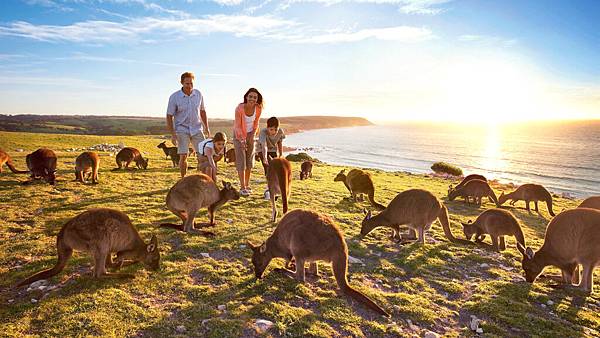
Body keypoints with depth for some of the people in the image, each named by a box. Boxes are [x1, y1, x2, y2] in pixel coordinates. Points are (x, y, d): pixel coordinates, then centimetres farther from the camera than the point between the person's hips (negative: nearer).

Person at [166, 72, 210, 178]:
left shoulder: (198, 94, 1)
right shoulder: (174, 97, -9)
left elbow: (202, 111, 13)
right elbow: (169, 116, -6)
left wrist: (207, 127, 11)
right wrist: (172, 134, -12)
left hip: (197, 129, 3)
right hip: (182, 130, -3)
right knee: (183, 156, -6)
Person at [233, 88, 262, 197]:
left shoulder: (258, 109, -15)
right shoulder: (240, 108, -26)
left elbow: (256, 123, 1)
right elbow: (237, 126, -19)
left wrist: (253, 135, -9)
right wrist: (242, 140, -23)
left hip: (250, 134, 4)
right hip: (239, 134, -4)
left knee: (250, 160, 9)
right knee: (241, 160, -7)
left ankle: (247, 185, 22)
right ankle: (242, 187, -4)